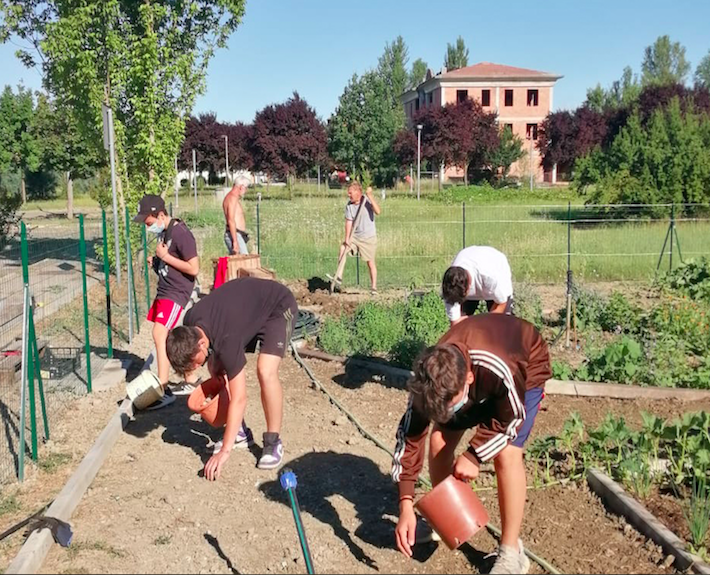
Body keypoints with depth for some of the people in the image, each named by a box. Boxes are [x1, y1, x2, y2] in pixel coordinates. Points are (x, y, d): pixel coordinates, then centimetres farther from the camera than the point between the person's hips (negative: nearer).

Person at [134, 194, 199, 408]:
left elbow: (194, 268, -21)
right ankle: (189, 381, 24)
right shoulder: (164, 231, 8)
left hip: (176, 292, -10)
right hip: (164, 290, 10)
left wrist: (165, 256, -18)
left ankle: (163, 390, -15)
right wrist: (156, 261, 3)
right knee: (165, 337, 13)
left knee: (159, 335, -18)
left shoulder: (181, 233, -19)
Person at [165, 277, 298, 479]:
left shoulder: (226, 339, -38)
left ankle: (273, 442, -12)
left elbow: (239, 399, -33)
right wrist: (216, 362, -8)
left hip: (279, 305, -8)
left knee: (265, 371, -28)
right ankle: (240, 432, 10)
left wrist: (225, 450, -33)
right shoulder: (188, 327, -18)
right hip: (248, 304, 8)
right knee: (215, 367, -1)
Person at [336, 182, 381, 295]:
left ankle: (373, 287, 13)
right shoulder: (349, 205, -2)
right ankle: (339, 276, -8)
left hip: (368, 237, -4)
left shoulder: (368, 201, -12)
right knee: (342, 248, -17)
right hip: (355, 236, 4)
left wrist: (370, 196, -32)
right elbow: (349, 222, -5)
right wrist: (347, 239, -12)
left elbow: (378, 211, -29)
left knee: (371, 262, 1)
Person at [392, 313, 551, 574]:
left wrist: (473, 456, -25)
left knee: (506, 454, -19)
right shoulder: (430, 379, -32)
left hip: (525, 369, -4)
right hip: (472, 368, 4)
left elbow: (510, 420, -24)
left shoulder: (500, 370, -46)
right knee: (439, 440, -3)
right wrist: (406, 505, -26)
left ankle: (511, 553, -6)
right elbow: (410, 436, -24)